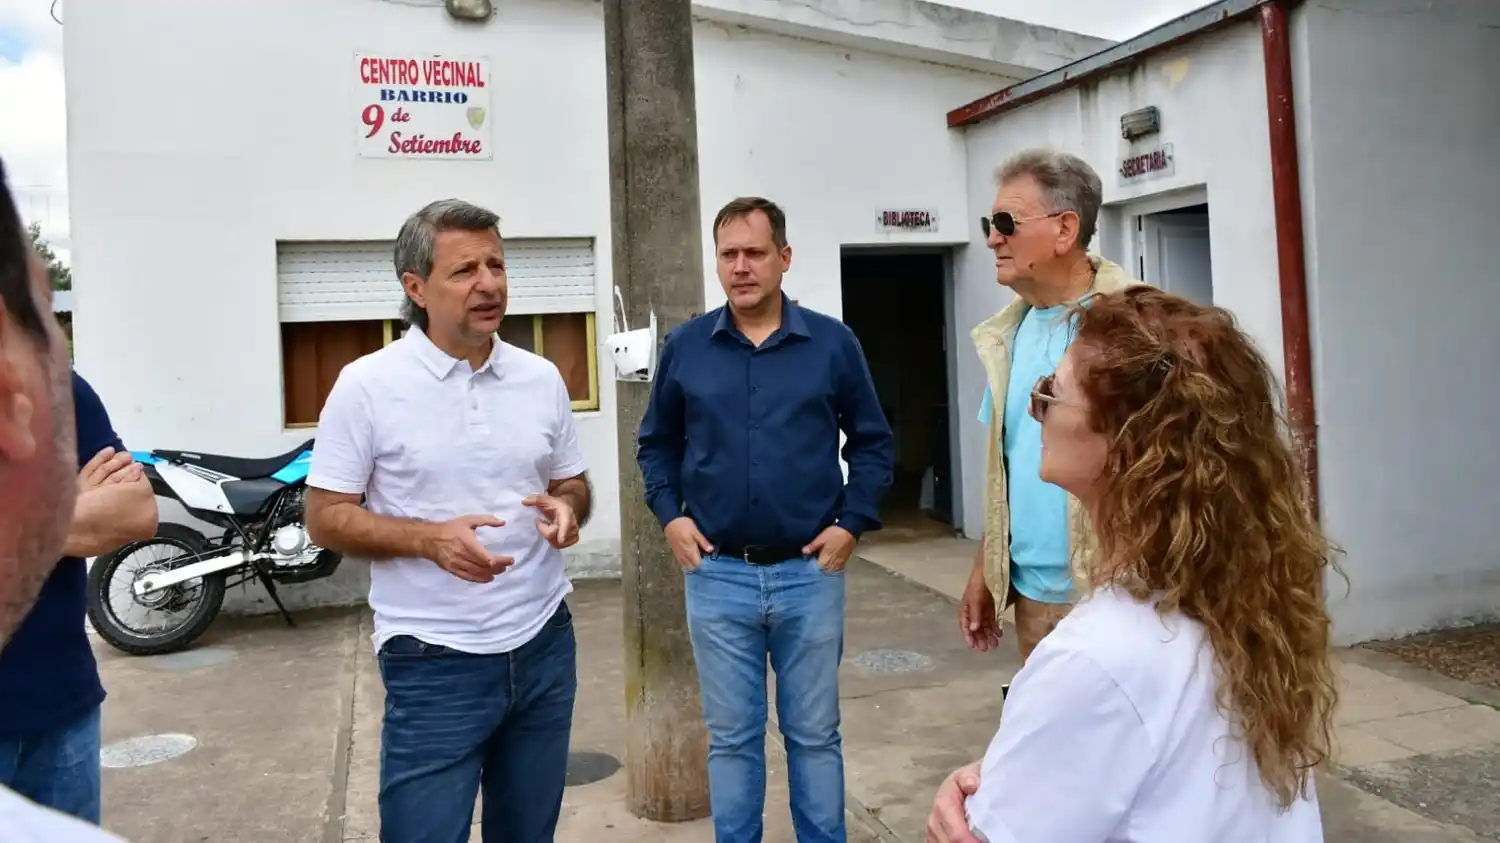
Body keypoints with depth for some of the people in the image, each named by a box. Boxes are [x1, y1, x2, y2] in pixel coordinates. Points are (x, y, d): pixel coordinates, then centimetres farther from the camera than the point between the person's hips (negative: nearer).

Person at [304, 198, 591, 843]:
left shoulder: (542, 378, 4)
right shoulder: (367, 385, -9)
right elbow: (326, 518, -6)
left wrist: (566, 508, -9)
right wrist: (430, 538, -21)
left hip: (544, 645, 5)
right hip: (434, 663, -4)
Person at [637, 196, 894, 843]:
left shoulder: (833, 342, -1)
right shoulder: (685, 346, 2)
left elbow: (873, 442, 6)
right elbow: (656, 443, 12)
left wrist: (853, 522, -4)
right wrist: (670, 514, -1)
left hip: (810, 572, 0)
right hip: (717, 574, 1)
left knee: (815, 734, 13)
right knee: (731, 737, 12)